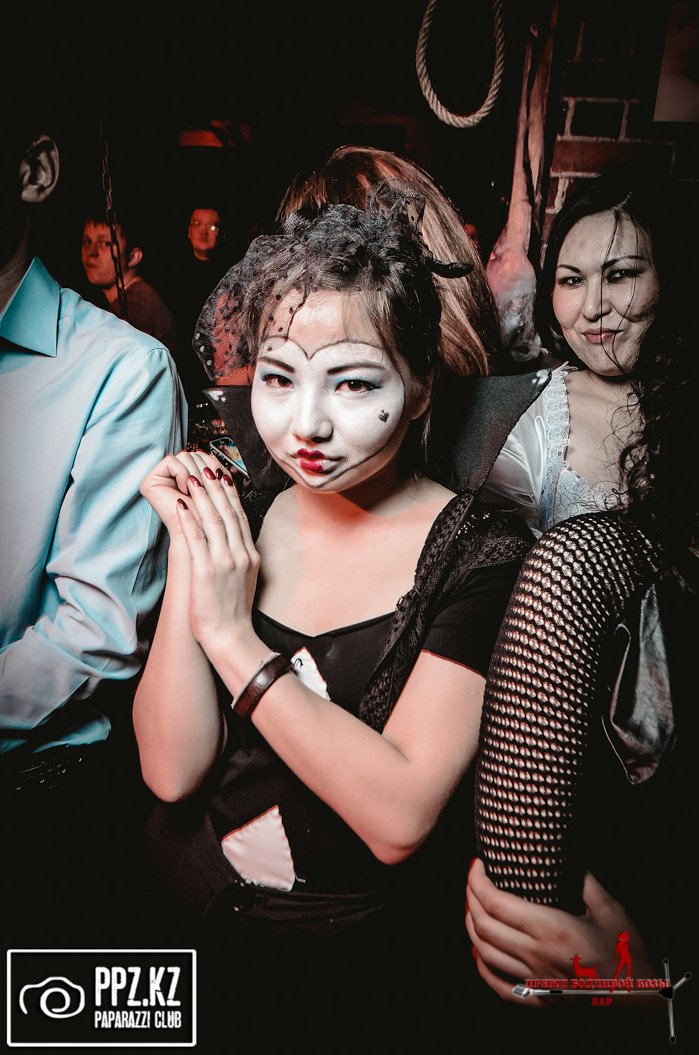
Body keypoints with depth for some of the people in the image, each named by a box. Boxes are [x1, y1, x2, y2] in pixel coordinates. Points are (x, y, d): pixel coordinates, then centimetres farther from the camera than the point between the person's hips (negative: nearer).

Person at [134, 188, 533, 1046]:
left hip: (354, 960, -2)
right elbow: (171, 770, -8)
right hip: (176, 916, 3)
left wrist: (233, 638, -20)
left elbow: (399, 819, -20)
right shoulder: (238, 519, -2)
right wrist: (186, 555, -16)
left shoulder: (481, 558, -13)